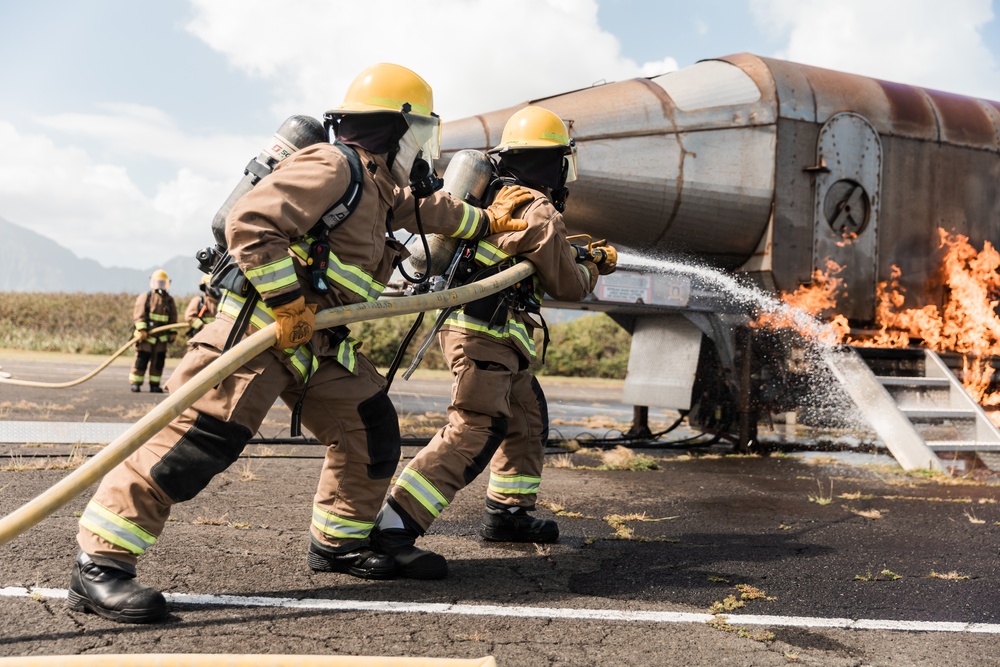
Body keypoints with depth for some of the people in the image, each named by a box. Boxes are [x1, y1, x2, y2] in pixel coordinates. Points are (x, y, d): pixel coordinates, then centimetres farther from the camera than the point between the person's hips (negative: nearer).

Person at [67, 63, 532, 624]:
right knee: (202, 439, -17)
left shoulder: (381, 188, 18)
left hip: (322, 342, 10)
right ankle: (101, 562, -13)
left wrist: (488, 221, 49)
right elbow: (251, 223, -22)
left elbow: (427, 210, 40)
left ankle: (338, 542, 28)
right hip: (259, 327, -10)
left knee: (372, 432, 12)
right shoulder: (334, 166, -13)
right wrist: (288, 303, -22)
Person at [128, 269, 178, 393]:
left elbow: (173, 318, 14)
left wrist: (173, 332, 5)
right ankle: (135, 383, 2)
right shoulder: (145, 298, 1)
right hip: (146, 336, -3)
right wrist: (141, 329, -18)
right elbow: (139, 314, -8)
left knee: (158, 362, 4)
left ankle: (154, 384, 10)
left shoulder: (170, 300, 12)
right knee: (141, 360, -4)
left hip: (161, 337, 4)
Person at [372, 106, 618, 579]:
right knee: (474, 431, -17)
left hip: (495, 337, 10)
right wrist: (593, 268, 16)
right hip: (485, 333, -10)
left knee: (527, 418, 20)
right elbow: (568, 286, -4)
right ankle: (394, 526, -24)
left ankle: (508, 513, 29)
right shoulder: (539, 211, -12)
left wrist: (585, 255, 38)